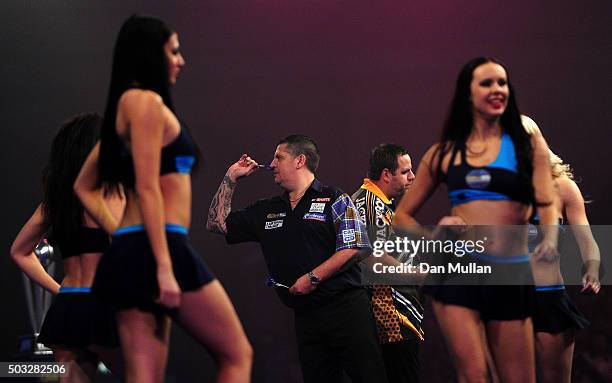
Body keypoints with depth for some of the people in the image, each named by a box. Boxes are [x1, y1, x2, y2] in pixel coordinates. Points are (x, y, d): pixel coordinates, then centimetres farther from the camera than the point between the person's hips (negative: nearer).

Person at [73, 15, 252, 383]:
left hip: (130, 252, 9)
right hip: (158, 249, -9)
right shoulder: (146, 101, -7)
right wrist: (164, 266, -19)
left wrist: (117, 233, 17)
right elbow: (147, 188, -15)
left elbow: (84, 186, 26)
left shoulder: (126, 105, 21)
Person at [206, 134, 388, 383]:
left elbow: (354, 248, -9)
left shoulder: (334, 199, 1)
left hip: (345, 307, -5)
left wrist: (313, 278, -14)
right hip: (306, 314, 5)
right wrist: (230, 178, 16)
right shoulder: (266, 211, 18)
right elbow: (217, 223, 22)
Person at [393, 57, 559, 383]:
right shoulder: (444, 153, 9)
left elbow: (546, 202, -5)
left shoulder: (529, 145, 8)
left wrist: (550, 239, -27)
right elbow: (403, 214, 16)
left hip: (512, 275, 1)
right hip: (457, 270, 0)